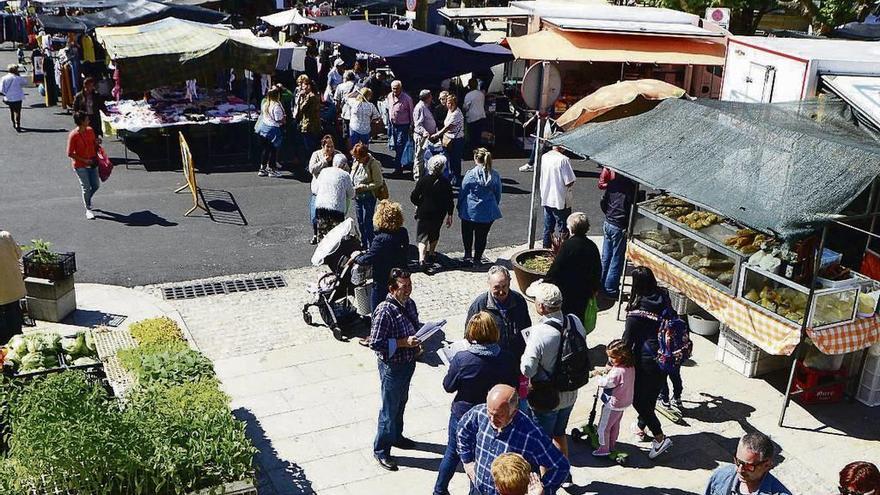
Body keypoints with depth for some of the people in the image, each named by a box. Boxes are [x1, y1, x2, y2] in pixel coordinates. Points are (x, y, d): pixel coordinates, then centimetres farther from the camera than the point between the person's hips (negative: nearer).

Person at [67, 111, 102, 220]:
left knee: (96, 185, 11)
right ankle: (88, 209, 14)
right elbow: (70, 154, -16)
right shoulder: (73, 135, -19)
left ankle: (87, 199, 41)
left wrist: (97, 143, -9)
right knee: (86, 187, -1)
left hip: (92, 163, 6)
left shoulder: (90, 130, -1)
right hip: (80, 166, -6)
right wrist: (85, 160, -18)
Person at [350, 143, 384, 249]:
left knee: (367, 222, -6)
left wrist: (364, 187, -20)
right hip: (357, 197, 7)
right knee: (360, 222, 13)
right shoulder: (356, 162, 5)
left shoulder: (373, 164, -15)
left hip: (369, 197, -7)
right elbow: (352, 176, 20)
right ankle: (363, 245, 25)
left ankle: (371, 247, 4)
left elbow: (379, 183, -14)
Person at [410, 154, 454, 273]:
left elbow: (413, 197, -9)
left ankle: (422, 260, -18)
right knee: (434, 236, 23)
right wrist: (449, 216, 6)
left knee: (422, 237, 2)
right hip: (439, 214, 2)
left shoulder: (423, 180, -12)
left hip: (423, 213, -2)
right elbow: (450, 201, -5)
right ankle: (430, 256, 39)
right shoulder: (446, 183, -10)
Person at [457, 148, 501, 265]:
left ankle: (468, 255, 22)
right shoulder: (495, 175, -5)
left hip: (470, 211, -2)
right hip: (488, 211, 2)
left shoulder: (470, 174, -16)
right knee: (482, 235, 14)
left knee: (467, 233, 18)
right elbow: (498, 194, 5)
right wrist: (494, 206, 20)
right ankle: (477, 258, 23)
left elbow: (462, 192, -6)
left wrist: (460, 208, 7)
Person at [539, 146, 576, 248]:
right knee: (564, 231, 5)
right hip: (560, 201, -6)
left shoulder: (543, 157, 0)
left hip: (546, 199, 6)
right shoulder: (563, 159, -19)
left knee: (548, 229, 17)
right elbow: (569, 182, -19)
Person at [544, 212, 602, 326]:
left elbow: (556, 267, -17)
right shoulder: (592, 246, 2)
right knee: (579, 319, 16)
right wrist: (595, 289, 23)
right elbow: (598, 271, 11)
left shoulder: (568, 245, -17)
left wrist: (546, 282, -6)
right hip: (584, 292, 6)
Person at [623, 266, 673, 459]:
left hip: (645, 359, -7)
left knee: (638, 398, 7)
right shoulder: (664, 299, -5)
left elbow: (627, 340, -15)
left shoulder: (637, 309, -21)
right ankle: (641, 427, 42)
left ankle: (660, 437, 2)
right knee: (652, 394, 22)